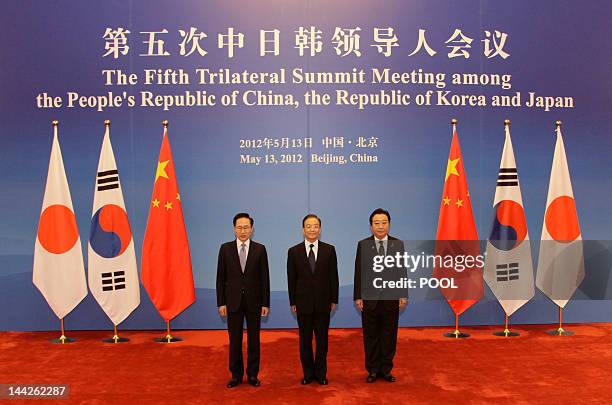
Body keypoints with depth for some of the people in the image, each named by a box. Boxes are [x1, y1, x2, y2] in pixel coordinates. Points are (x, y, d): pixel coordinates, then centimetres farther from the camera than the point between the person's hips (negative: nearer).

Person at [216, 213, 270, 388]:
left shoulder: (260, 249, 0)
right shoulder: (225, 248, 0)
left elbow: (264, 278, 0)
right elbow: (221, 278, 1)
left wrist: (265, 303, -2)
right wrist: (221, 302, -3)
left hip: (254, 301, 0)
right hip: (233, 301, 0)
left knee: (253, 339, 8)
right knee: (235, 340, 7)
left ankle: (252, 374, 19)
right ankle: (236, 374, 20)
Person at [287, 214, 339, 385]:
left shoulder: (329, 250, 0)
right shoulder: (294, 251, -1)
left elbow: (333, 276, 2)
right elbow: (291, 279, 2)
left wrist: (334, 299, 1)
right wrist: (292, 302, 1)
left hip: (323, 302, 0)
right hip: (303, 302, 0)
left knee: (322, 339, 8)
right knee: (305, 340, 8)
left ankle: (321, 373, 20)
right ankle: (308, 373, 21)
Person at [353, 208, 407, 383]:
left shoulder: (398, 244, 4)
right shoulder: (363, 245, 0)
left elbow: (402, 271, 4)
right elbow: (358, 272, 0)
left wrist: (403, 295, -1)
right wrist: (358, 296, -4)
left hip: (391, 298, 1)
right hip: (370, 299, -1)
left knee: (389, 336, 8)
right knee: (371, 336, 7)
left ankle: (386, 369, 21)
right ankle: (373, 370, 20)